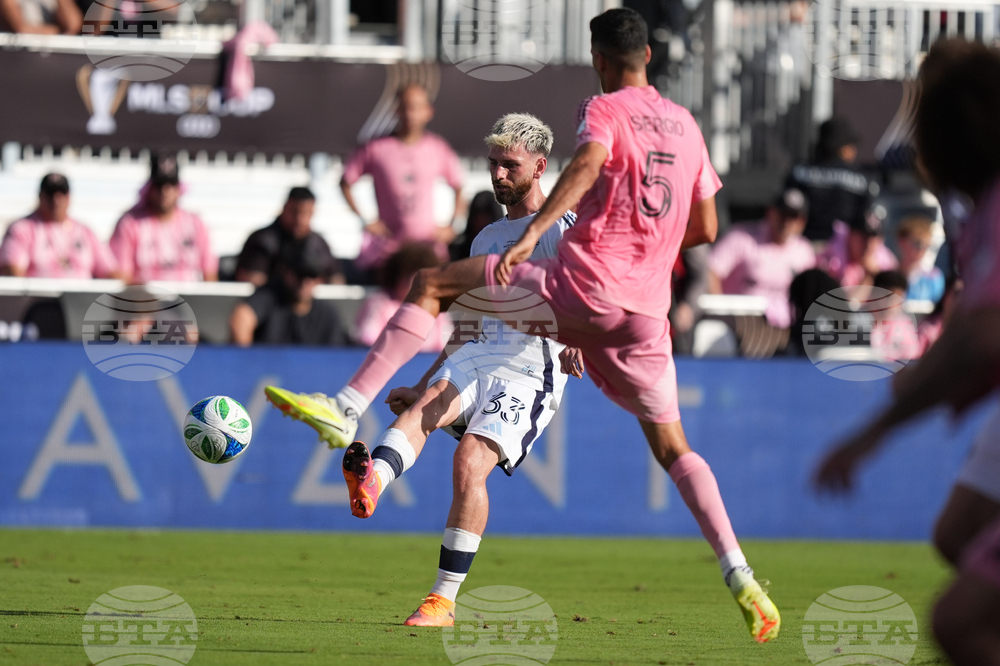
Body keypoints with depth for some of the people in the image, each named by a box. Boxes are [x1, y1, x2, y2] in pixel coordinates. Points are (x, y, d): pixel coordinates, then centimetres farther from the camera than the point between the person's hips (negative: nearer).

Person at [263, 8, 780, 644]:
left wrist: (534, 232, -34)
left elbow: (588, 165, -23)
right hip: (647, 307, 6)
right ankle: (742, 581, 2)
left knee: (430, 284, 6)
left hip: (583, 286, -5)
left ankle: (347, 408, -6)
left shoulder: (604, 110, 1)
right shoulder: (686, 125, 18)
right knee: (673, 447, 15)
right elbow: (705, 228, 23)